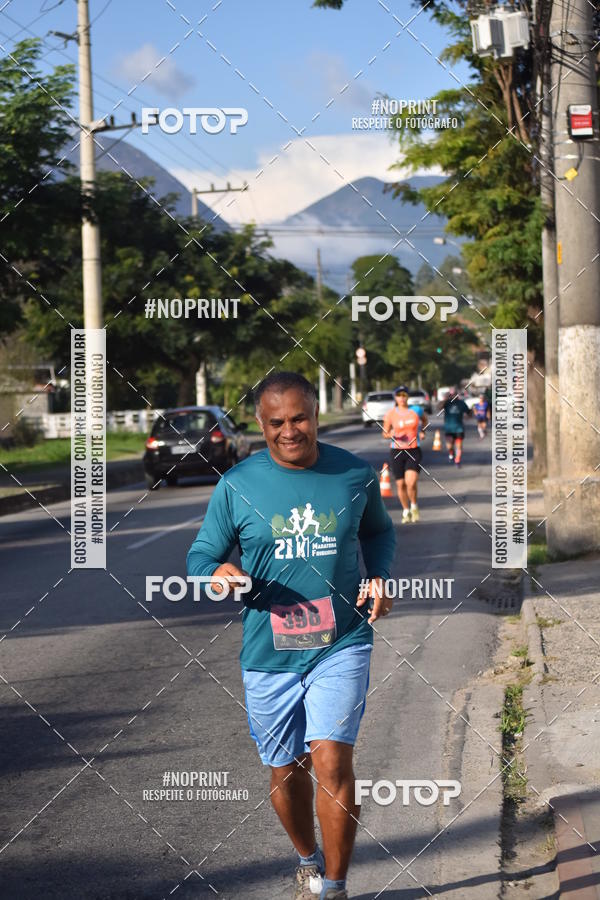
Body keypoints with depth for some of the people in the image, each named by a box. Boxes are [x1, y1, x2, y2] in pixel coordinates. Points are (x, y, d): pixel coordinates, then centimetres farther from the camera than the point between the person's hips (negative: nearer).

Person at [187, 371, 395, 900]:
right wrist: (218, 573, -21)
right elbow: (201, 555, 3)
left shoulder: (355, 475, 0)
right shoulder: (236, 485, -4)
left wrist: (379, 575, 0)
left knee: (331, 761, -15)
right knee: (286, 771, 14)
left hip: (342, 644, -1)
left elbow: (379, 530, 19)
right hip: (268, 655, 1)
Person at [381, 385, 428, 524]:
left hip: (414, 451, -1)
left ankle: (414, 506, 11)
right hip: (396, 451, 1)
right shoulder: (390, 414, -3)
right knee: (400, 484, 7)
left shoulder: (416, 410, 0)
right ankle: (406, 511, 28)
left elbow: (424, 419, 24)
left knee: (411, 483, -17)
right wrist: (391, 435, -18)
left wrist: (422, 431, 7)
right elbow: (385, 434, 4)